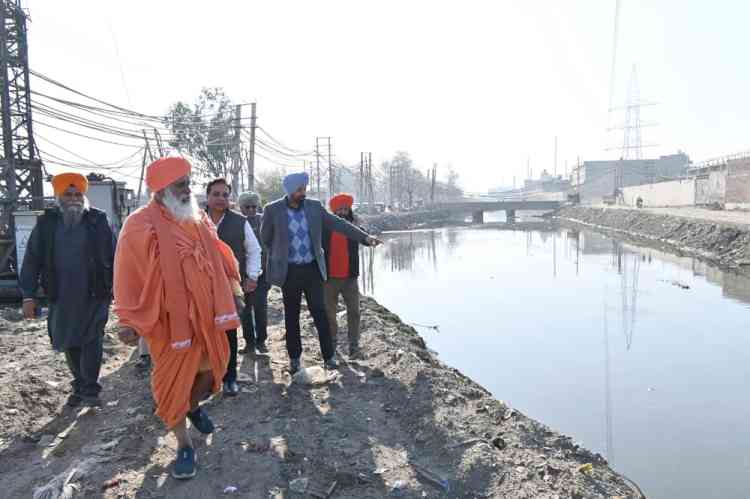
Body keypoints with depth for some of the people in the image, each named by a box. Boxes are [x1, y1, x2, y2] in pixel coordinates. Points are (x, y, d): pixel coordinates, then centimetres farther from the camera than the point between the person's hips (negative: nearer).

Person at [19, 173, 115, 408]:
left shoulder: (99, 220, -3)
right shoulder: (46, 222, 2)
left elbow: (113, 257, -1)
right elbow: (32, 260, 3)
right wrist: (29, 295, -2)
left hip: (95, 295, -3)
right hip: (61, 298, 3)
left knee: (92, 341, -4)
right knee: (69, 344, 13)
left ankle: (90, 390, 6)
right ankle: (79, 386, 29)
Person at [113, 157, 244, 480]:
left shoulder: (200, 219, 6)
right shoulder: (141, 226, -14)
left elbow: (219, 257, 14)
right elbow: (131, 277, -15)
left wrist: (233, 291, 13)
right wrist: (130, 321, -17)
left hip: (207, 313, 6)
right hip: (171, 318, -6)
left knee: (212, 367, 18)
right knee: (173, 381, 5)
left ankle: (194, 407, 48)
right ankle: (184, 445, 22)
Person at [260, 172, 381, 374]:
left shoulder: (314, 206, -2)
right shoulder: (273, 210, -7)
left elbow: (339, 224, -4)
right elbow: (265, 238, 6)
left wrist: (365, 237, -12)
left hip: (313, 269, 1)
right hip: (289, 271, -1)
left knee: (320, 313, -3)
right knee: (291, 316, 9)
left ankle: (329, 356, 8)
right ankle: (294, 357, 23)